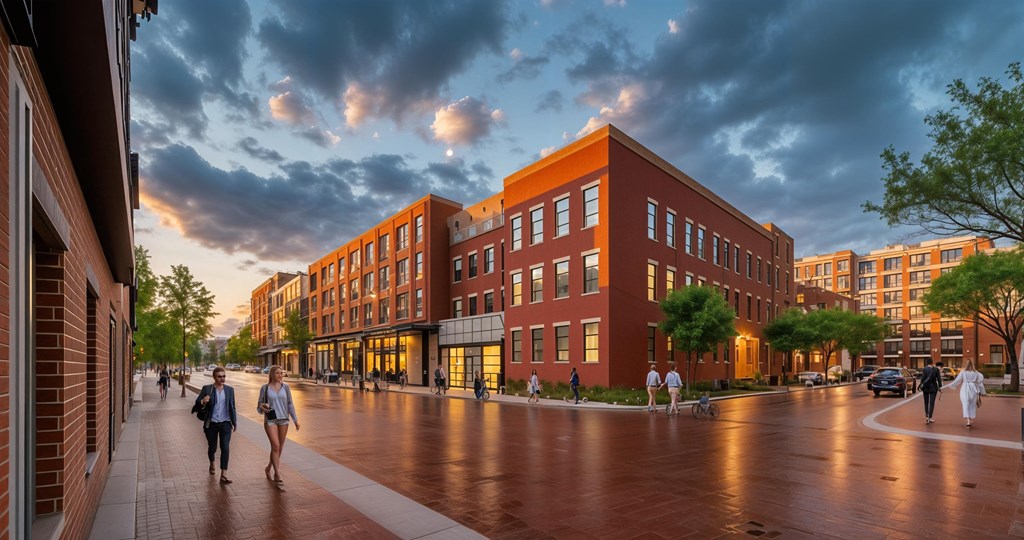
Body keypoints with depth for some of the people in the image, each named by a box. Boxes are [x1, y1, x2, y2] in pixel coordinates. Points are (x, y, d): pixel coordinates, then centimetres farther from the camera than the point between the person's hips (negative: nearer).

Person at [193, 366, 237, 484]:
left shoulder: (230, 390, 2)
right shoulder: (207, 389, -4)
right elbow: (197, 403, -4)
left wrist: (235, 422, 15)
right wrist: (202, 402, -27)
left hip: (225, 423, 0)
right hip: (211, 424, 0)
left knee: (225, 448, -11)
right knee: (212, 447, 15)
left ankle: (223, 476, -10)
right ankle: (212, 464, 47)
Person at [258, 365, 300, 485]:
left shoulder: (285, 387, 4)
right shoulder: (265, 388, -1)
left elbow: (290, 404, 6)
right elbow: (259, 405, 4)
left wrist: (295, 419, 2)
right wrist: (262, 407, -19)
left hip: (283, 420, 3)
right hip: (270, 420, -3)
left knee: (280, 447, 10)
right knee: (275, 446, -14)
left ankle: (269, 468, 33)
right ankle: (277, 475, -8)